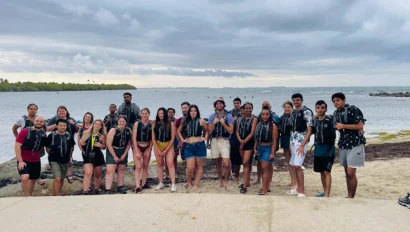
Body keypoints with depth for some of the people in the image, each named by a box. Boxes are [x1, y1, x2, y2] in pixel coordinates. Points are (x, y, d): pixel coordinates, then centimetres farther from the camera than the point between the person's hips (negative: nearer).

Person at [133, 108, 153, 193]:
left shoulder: (152, 124, -3)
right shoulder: (137, 124, -7)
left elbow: (152, 138, 0)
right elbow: (134, 138, -9)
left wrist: (149, 150, -4)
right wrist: (137, 151, -13)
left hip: (147, 147, 3)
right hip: (138, 147, -2)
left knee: (145, 166, 11)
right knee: (138, 167, -9)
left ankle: (144, 184, 24)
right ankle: (137, 187, -12)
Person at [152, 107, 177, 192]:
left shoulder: (171, 124, -3)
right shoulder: (155, 124, 3)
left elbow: (172, 138, -5)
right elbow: (153, 138, 3)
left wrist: (166, 150, -7)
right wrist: (158, 150, -4)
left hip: (168, 145, -2)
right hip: (158, 145, 2)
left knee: (170, 163, -13)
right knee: (160, 164, 7)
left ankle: (173, 184, -11)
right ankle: (161, 183, 17)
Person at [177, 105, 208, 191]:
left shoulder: (201, 121, 1)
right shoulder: (185, 122, 9)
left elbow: (207, 130, 14)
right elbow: (179, 131, 22)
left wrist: (205, 138, 0)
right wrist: (182, 139, 11)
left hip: (199, 145, -1)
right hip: (189, 146, 1)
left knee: (199, 166, 6)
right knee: (190, 167, -5)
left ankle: (196, 184, 14)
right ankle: (189, 183, 17)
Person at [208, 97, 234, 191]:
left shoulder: (228, 116, -2)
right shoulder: (212, 116, 6)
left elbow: (231, 131, -7)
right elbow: (210, 131, 2)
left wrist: (223, 123, -18)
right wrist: (214, 123, -12)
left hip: (224, 141, -3)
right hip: (214, 140, 3)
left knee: (226, 164, -11)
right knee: (218, 162, 13)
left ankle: (226, 182, 8)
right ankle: (220, 181, 26)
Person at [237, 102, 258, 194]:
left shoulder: (254, 119, -6)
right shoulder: (241, 119, 11)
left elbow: (252, 133, -12)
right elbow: (237, 131, 7)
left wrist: (244, 141, -11)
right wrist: (240, 140, -11)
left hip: (249, 142, -6)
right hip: (241, 142, 6)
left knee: (245, 163, -13)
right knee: (247, 163, 15)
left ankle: (245, 186, -11)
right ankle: (247, 181, 26)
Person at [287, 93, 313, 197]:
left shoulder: (306, 112, -11)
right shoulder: (293, 112, 12)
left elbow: (309, 131, -14)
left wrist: (302, 145, -19)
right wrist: (291, 142, 13)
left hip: (301, 142, -8)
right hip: (293, 141, 8)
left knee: (297, 166, -13)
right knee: (295, 166, 11)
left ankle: (302, 192, -7)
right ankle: (299, 188, 22)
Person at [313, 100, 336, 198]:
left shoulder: (330, 119, -11)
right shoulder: (314, 120, 7)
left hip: (328, 149, -6)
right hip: (318, 149, 6)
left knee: (327, 172, -8)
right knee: (321, 172, 13)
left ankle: (327, 195, -3)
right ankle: (324, 191, 27)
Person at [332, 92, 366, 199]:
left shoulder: (353, 109, -12)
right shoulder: (336, 113, 10)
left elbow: (360, 126, -17)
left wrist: (343, 126, -18)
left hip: (355, 144, -7)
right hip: (343, 144, 7)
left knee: (351, 172, -9)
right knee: (347, 172, 11)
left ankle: (351, 198, 2)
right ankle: (349, 196, 20)